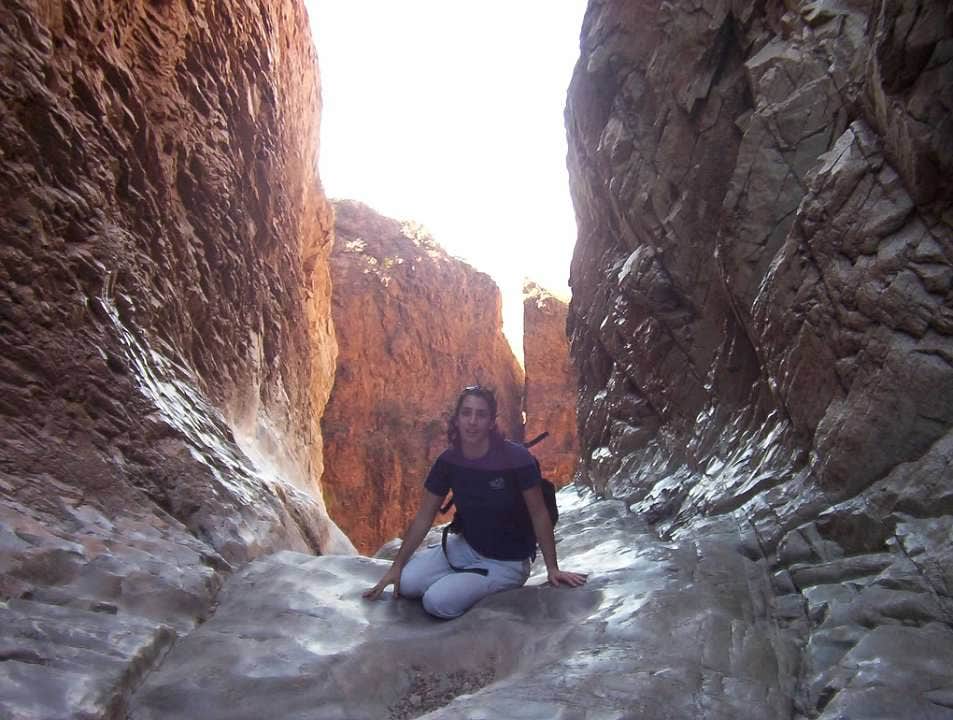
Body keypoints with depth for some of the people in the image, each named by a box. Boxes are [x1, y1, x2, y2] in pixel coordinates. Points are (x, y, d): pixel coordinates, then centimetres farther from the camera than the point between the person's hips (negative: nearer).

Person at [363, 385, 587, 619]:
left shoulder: (516, 458, -23)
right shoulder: (448, 460, -9)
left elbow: (539, 514, -14)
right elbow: (423, 517, -2)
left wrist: (552, 569, -11)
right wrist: (396, 566, -3)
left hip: (507, 562, -5)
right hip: (466, 547, 5)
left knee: (437, 601, -21)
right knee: (407, 583, -14)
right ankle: (464, 579, 11)